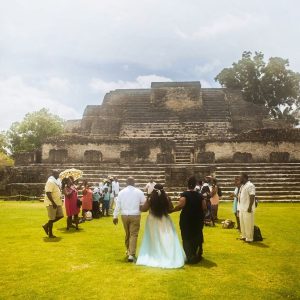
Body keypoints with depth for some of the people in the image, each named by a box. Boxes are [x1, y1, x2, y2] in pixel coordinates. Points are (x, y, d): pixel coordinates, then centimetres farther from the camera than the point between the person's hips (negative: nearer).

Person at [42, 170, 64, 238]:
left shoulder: (57, 181, 11)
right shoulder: (50, 182, -18)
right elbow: (48, 193, -24)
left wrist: (60, 201, 17)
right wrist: (53, 203, -25)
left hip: (57, 202, 9)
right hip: (51, 203, -9)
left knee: (60, 215, 10)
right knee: (52, 218, 0)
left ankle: (46, 225, 23)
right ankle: (50, 234, 14)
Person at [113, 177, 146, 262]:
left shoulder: (122, 192, -1)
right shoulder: (139, 192, -6)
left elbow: (117, 205, 0)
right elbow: (144, 203, -2)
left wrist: (115, 216, 6)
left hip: (124, 215, 3)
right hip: (135, 216, -3)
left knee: (127, 234, 20)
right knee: (134, 234, -1)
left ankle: (128, 250, 37)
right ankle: (131, 254, -9)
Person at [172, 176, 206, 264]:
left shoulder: (184, 194, -12)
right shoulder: (200, 195, 0)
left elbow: (181, 205, -26)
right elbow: (204, 207, -3)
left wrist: (171, 210, -18)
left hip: (186, 219, -4)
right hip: (198, 220, 4)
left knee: (187, 238, 7)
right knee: (197, 238, 18)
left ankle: (189, 257, 7)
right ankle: (197, 256, 27)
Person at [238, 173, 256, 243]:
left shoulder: (250, 185, -15)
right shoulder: (242, 186, 15)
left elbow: (252, 197, -20)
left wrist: (250, 207, -24)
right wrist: (239, 207, 20)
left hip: (247, 208, -9)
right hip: (241, 208, 10)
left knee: (248, 223, -3)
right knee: (242, 223, 15)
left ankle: (249, 238, 5)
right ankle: (244, 236, 25)